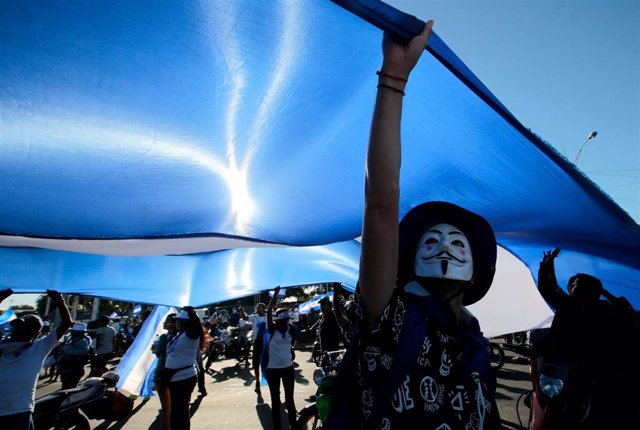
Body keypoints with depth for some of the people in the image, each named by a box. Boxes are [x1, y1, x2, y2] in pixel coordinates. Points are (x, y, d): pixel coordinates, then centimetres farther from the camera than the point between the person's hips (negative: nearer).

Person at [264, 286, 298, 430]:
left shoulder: (291, 329, 0)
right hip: (272, 368, -3)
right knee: (275, 399, 9)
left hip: (288, 367, 4)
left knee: (289, 397, 15)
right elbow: (269, 312, -24)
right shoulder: (272, 328, -10)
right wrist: (275, 295, -28)